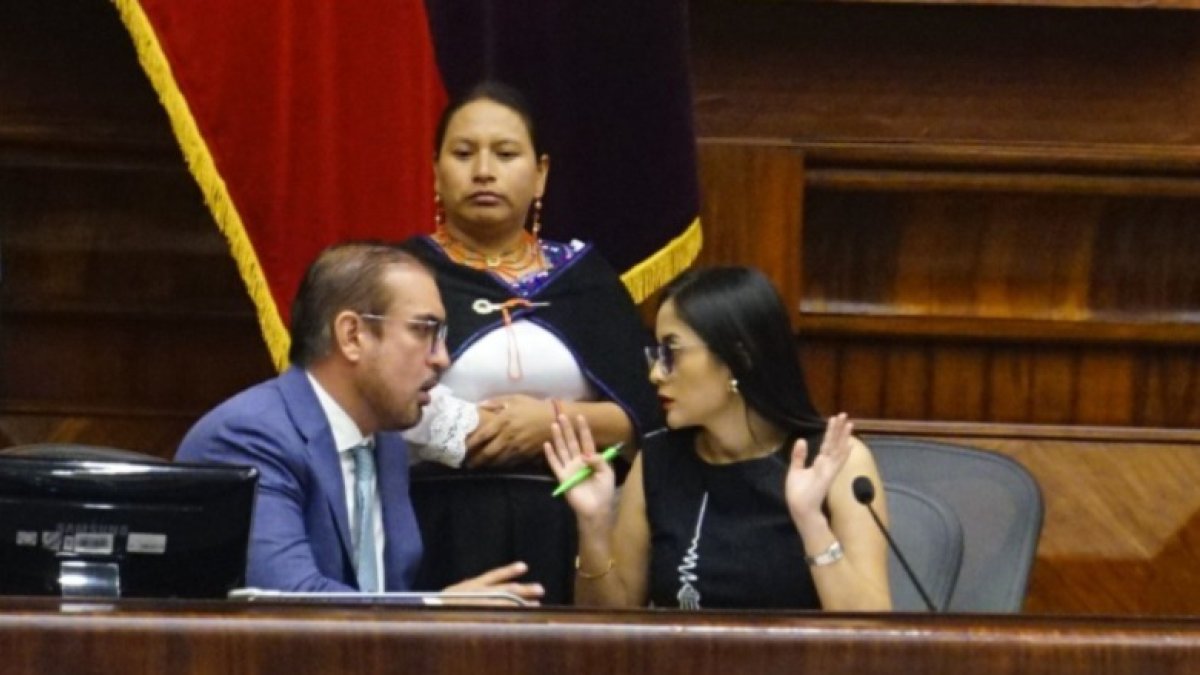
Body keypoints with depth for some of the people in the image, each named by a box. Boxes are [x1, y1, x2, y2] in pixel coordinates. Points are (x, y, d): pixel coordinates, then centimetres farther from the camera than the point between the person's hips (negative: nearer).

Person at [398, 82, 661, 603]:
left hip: (565, 537, 2)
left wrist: (557, 421, -9)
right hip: (439, 535, -2)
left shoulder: (584, 277, 13)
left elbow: (648, 414, 6)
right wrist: (471, 431, -9)